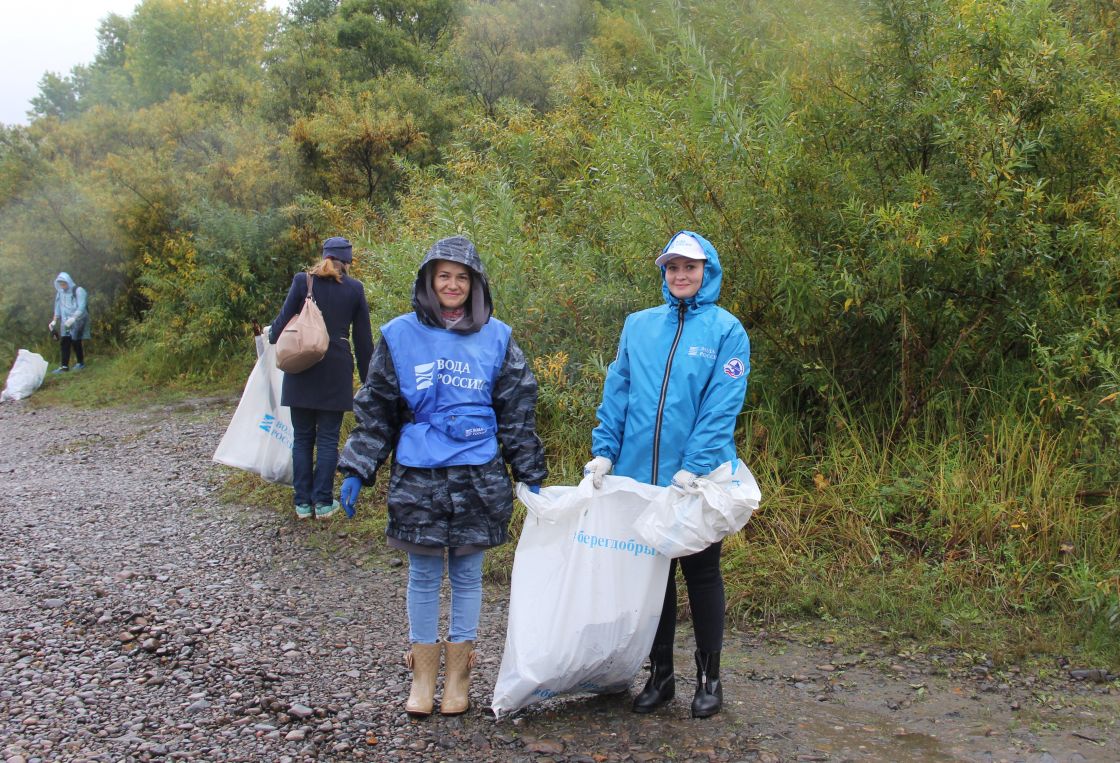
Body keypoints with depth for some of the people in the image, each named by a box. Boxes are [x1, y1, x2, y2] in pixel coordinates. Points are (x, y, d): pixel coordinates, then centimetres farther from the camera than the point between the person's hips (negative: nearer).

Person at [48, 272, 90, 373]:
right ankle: (64, 366, -4)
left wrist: (72, 319, -29)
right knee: (65, 343, -3)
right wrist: (54, 321, 8)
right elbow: (58, 308, 16)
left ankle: (81, 363, 16)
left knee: (76, 342, -2)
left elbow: (81, 308, -19)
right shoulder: (60, 293, 9)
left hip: (78, 321, -5)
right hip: (66, 322, 5)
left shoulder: (78, 291, -11)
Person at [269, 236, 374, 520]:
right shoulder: (354, 288, 1)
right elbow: (363, 337, 4)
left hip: (302, 369, 0)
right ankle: (323, 502, 6)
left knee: (302, 437, 9)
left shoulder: (302, 281, -2)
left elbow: (285, 319, 1)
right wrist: (367, 376, 12)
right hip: (336, 372, 0)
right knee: (328, 438, 6)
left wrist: (272, 335, 24)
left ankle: (302, 502, 11)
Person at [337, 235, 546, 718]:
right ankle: (423, 675, 21)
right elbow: (375, 410, 6)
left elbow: (518, 413, 8)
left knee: (467, 573, 9)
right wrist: (356, 471, 2)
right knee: (423, 574, 8)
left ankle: (458, 674, 22)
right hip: (417, 476, 0)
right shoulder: (400, 335, 2)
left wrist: (531, 475, 7)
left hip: (477, 477, 0)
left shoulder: (497, 338, 4)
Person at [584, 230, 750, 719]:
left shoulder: (726, 330, -4)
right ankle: (660, 674, 25)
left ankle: (708, 678, 22)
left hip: (698, 479, -3)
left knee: (701, 574, 9)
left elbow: (721, 407, -11)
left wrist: (693, 467, -19)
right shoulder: (638, 326, 7)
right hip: (639, 476, 3)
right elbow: (616, 393, 6)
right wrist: (604, 451, -4)